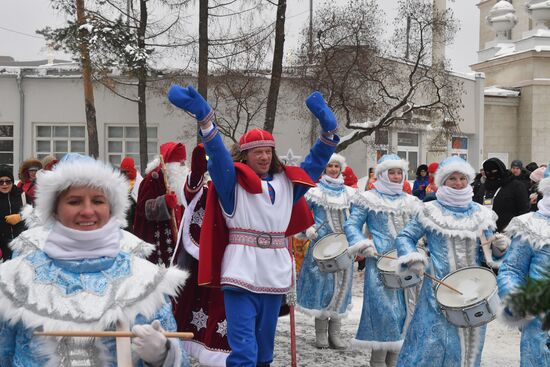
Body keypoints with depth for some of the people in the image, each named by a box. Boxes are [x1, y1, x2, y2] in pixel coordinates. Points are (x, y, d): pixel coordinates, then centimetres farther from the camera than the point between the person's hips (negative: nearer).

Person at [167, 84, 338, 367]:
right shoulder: (233, 181, -2)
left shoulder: (286, 183, 14)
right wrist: (204, 117, -33)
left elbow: (316, 162, 15)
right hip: (242, 272, -5)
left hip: (275, 274, 5)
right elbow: (217, 154, -17)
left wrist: (328, 129, 0)